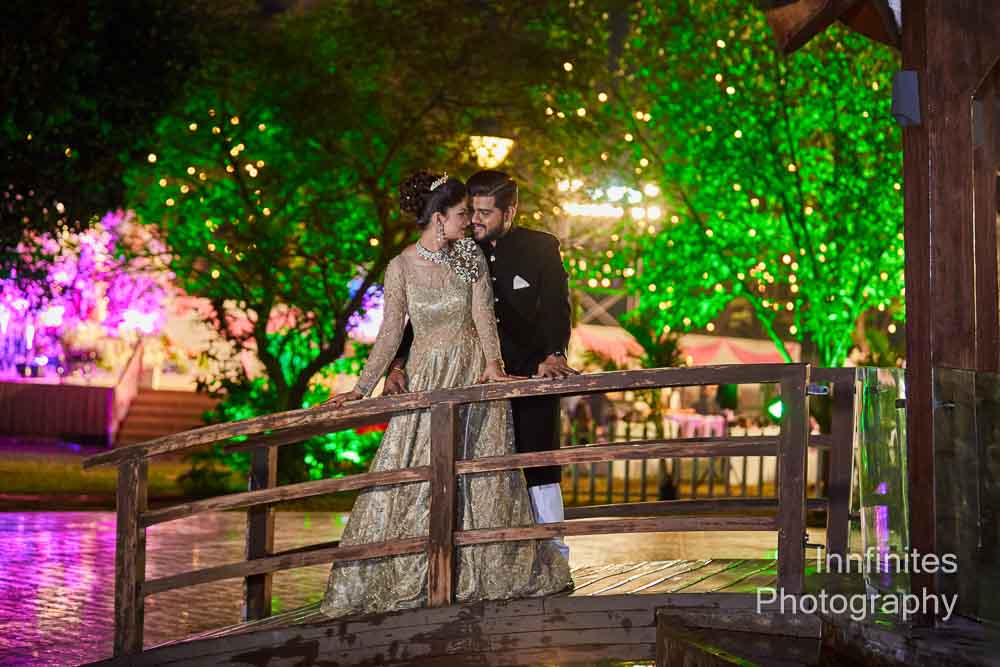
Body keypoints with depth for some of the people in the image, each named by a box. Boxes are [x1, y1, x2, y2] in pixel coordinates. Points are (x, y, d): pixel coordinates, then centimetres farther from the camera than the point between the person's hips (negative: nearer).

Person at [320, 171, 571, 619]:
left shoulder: (470, 256, 1)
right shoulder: (401, 267, -4)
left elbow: (482, 313, -9)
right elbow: (390, 332, -3)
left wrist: (493, 362, -25)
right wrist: (362, 388, -9)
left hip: (476, 373, 1)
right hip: (429, 376, -1)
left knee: (482, 476, 3)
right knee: (416, 476, -5)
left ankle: (483, 573, 14)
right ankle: (405, 579, 5)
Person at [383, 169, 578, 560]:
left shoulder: (541, 248, -2)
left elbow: (556, 307, -13)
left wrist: (554, 355, -32)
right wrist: (398, 364, -15)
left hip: (534, 375, -2)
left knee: (540, 466, 0)